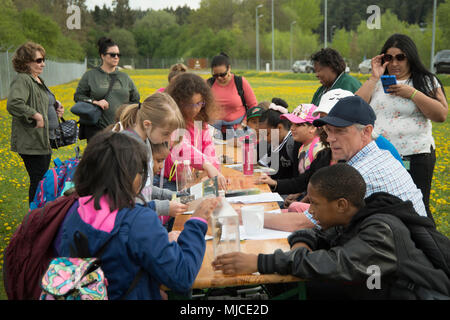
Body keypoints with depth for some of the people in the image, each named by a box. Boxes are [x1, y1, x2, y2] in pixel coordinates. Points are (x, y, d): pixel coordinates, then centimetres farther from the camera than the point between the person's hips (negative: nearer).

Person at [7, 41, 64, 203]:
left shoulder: (38, 79, 16)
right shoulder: (22, 80, -15)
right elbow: (13, 104, -30)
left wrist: (56, 106, 13)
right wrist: (36, 115, -25)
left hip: (45, 141, 10)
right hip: (32, 143, -10)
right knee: (39, 183, -4)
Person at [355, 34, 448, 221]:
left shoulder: (427, 82, 4)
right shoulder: (377, 83, 9)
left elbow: (441, 115, -7)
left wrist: (412, 94, -16)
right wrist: (374, 77, -5)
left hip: (415, 159, -2)